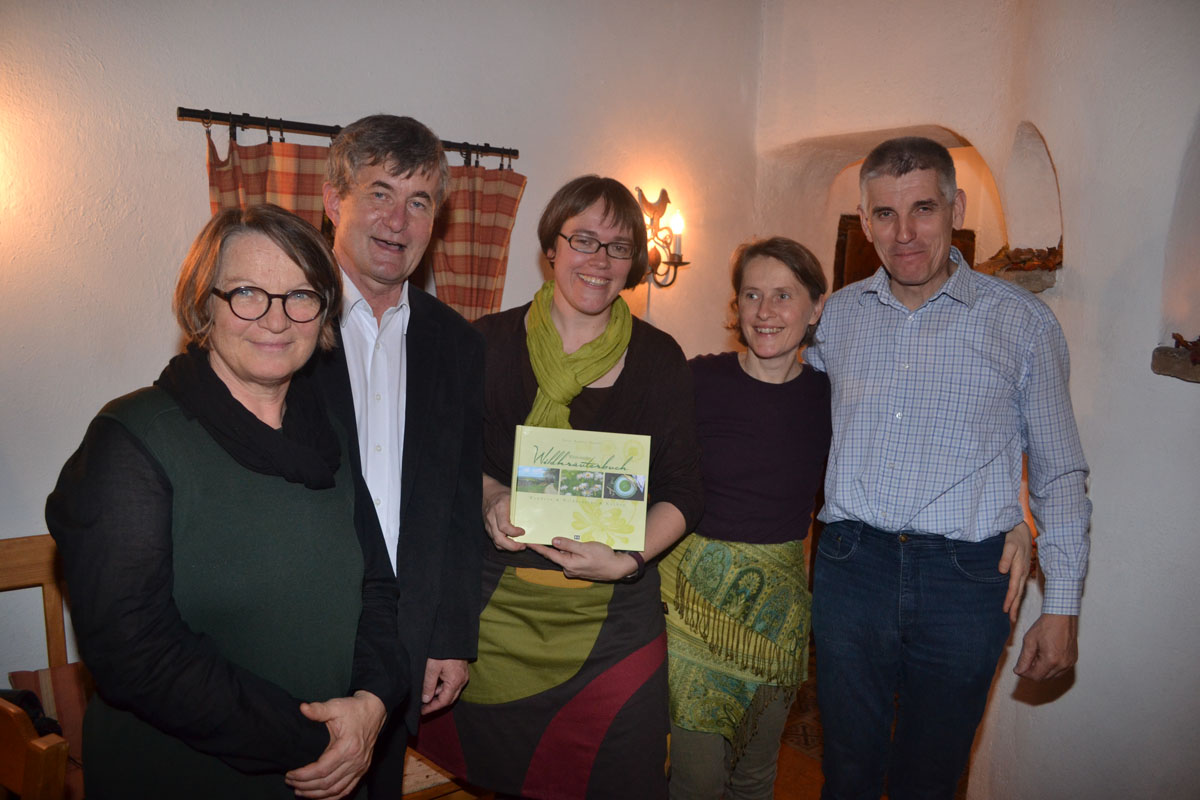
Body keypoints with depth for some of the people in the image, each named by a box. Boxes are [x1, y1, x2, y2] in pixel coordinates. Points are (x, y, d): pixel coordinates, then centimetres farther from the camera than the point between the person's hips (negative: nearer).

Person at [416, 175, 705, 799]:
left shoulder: (658, 357, -1)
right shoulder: (490, 343, -1)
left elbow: (683, 491, 0)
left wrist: (627, 559, -16)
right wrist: (487, 497, -13)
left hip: (615, 612, 1)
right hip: (498, 604, 0)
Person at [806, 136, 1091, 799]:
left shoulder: (1022, 321, -1)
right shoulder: (837, 315, 6)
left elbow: (1058, 472, 3)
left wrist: (1061, 606, 0)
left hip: (965, 578, -1)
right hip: (851, 565, 2)